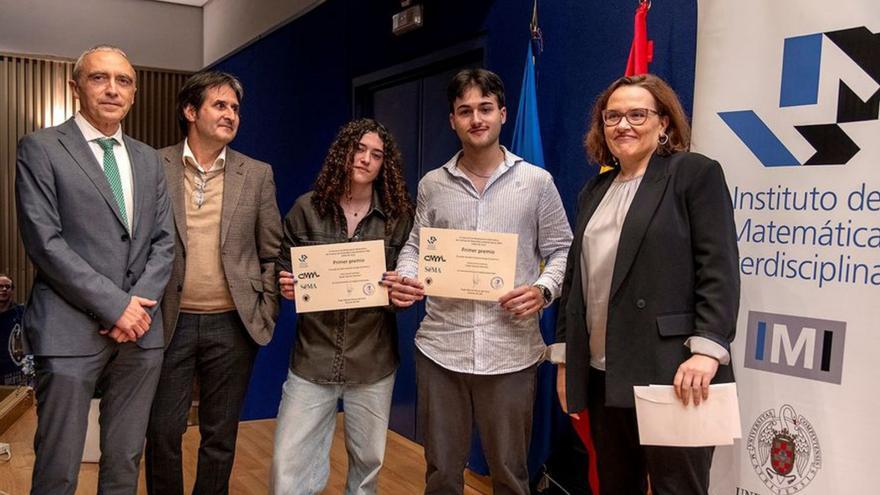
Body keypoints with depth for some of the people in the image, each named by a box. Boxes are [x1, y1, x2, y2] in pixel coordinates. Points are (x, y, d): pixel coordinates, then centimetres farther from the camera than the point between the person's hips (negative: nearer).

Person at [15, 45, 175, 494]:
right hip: (70, 332, -4)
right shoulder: (40, 148, -1)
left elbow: (164, 240, 11)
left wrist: (141, 302, -6)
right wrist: (113, 305, -13)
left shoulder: (148, 159, 14)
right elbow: (44, 242, -10)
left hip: (141, 331, 5)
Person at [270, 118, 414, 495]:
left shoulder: (400, 216, 0)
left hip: (373, 361, 1)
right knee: (289, 464, -1)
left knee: (368, 460, 14)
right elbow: (284, 270, 8)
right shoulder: (306, 208, 0)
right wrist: (286, 287, -14)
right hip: (313, 357, 0)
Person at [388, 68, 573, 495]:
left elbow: (561, 251, 4)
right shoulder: (431, 184, 7)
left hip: (511, 351, -2)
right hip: (440, 348, 2)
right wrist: (405, 280, -9)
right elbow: (415, 247, 12)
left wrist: (543, 290, -15)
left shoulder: (537, 182, 1)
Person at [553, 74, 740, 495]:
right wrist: (565, 356, 15)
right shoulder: (594, 191, 18)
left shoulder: (696, 173, -1)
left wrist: (706, 349, -20)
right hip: (602, 375, 7)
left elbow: (719, 268, -10)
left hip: (671, 373, -6)